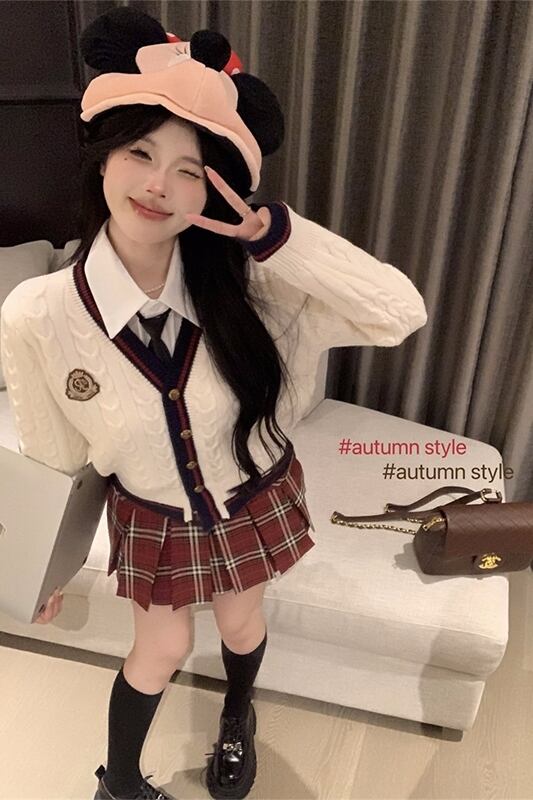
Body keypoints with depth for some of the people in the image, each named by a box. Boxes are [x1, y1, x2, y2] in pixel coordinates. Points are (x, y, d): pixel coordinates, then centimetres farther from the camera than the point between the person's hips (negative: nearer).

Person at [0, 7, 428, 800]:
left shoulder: (246, 283, -26)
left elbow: (401, 313, -32)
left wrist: (271, 229, -37)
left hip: (256, 499, 2)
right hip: (153, 520, -1)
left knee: (242, 626, 27)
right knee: (162, 650, 21)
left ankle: (238, 720, 65)